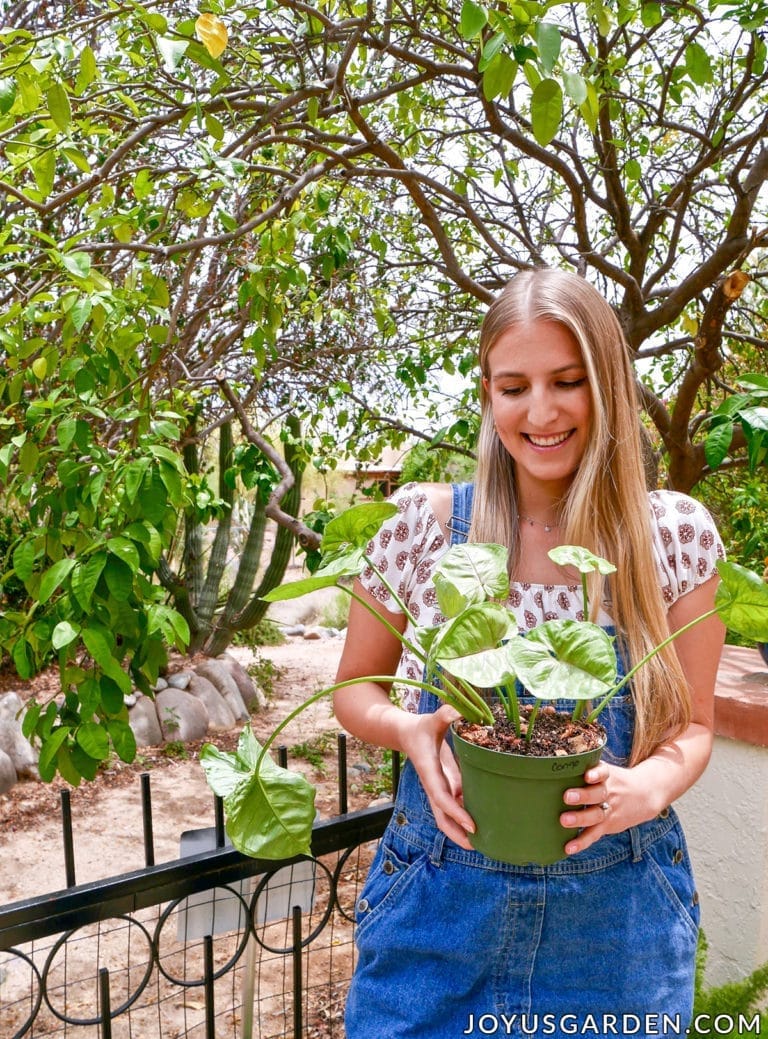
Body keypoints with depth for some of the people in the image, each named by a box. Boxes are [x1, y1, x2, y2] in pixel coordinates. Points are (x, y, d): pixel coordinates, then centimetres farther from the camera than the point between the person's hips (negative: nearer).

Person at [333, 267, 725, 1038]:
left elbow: (690, 726, 0)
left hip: (618, 915, 1)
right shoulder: (422, 525, -11)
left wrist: (653, 784, -21)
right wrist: (409, 730, -20)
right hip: (441, 903, 0)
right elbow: (355, 688, 1)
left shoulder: (676, 534, -10)